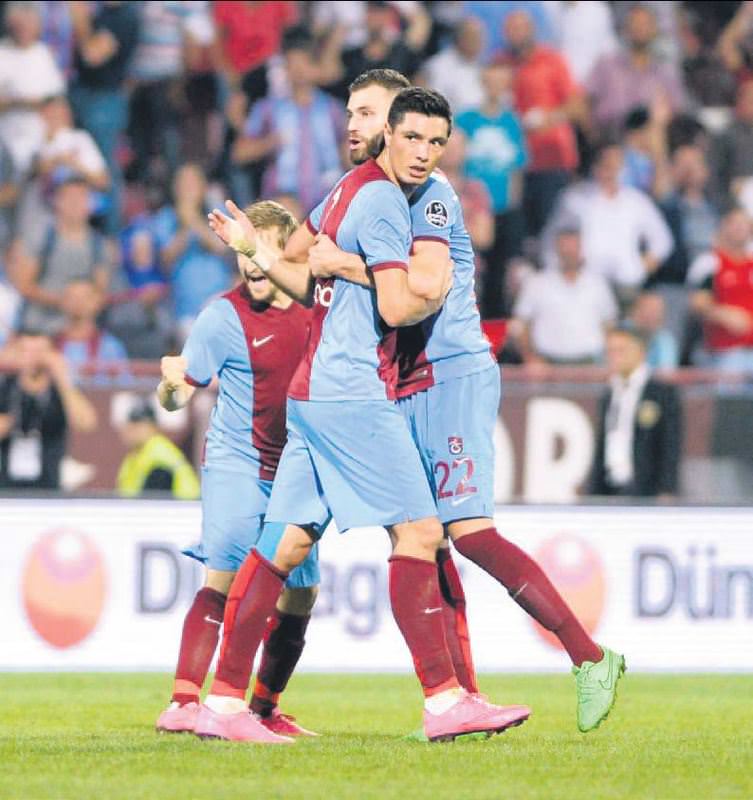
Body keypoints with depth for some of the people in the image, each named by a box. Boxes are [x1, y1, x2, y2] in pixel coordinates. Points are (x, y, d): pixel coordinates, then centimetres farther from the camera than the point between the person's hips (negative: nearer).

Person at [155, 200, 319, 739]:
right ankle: (183, 704, -26)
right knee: (225, 577, -21)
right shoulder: (224, 317, -12)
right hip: (236, 466, -6)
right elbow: (176, 398, -12)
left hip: (294, 471, 6)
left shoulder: (310, 306, 2)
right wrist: (172, 383, -32)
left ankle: (264, 709, 25)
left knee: (300, 592, 9)